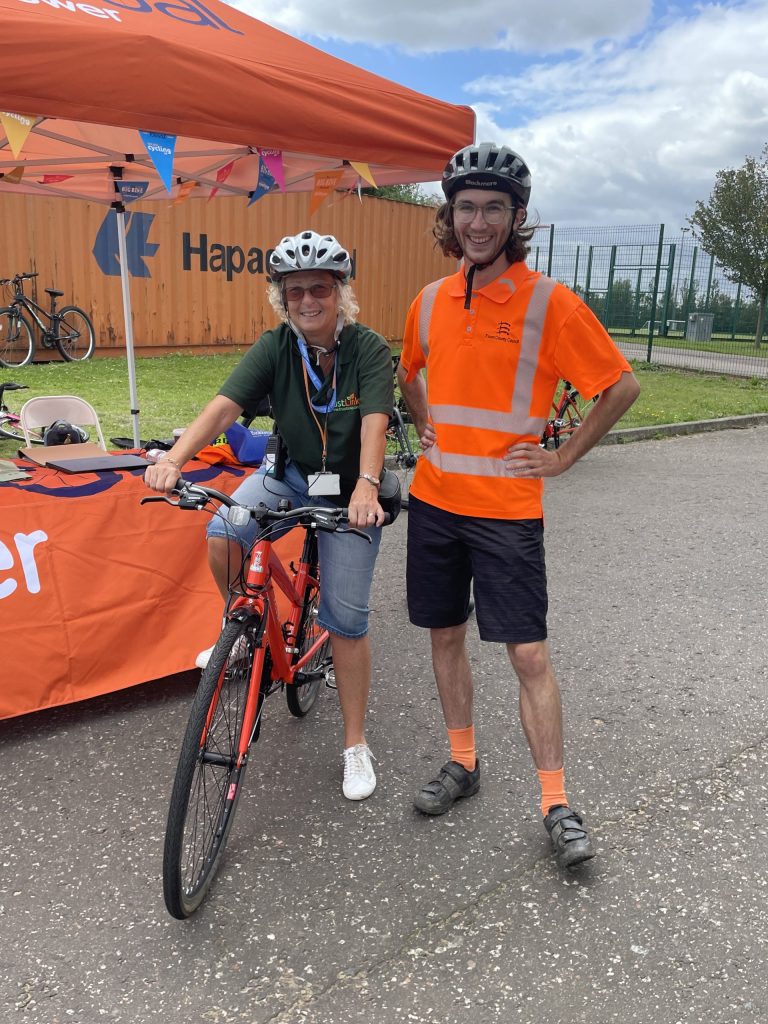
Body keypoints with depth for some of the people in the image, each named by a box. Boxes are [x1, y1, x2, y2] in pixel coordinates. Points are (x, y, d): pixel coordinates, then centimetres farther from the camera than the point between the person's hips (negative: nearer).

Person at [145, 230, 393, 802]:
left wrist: (366, 486, -50)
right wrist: (173, 460, -40)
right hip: (290, 474, 3)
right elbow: (224, 407, -24)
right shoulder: (275, 347, -11)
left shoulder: (368, 349, -17)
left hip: (350, 490, -2)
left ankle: (356, 745, 15)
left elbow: (374, 421, -31)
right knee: (222, 534, -27)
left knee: (346, 616, -4)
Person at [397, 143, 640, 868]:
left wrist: (562, 456, -5)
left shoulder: (549, 302, -10)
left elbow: (623, 387, -4)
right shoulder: (431, 301, 5)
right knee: (445, 637, 13)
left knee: (529, 654, 0)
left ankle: (557, 805, 15)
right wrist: (424, 430, 12)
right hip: (435, 501, 5)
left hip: (506, 509, -5)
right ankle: (463, 764, 33)